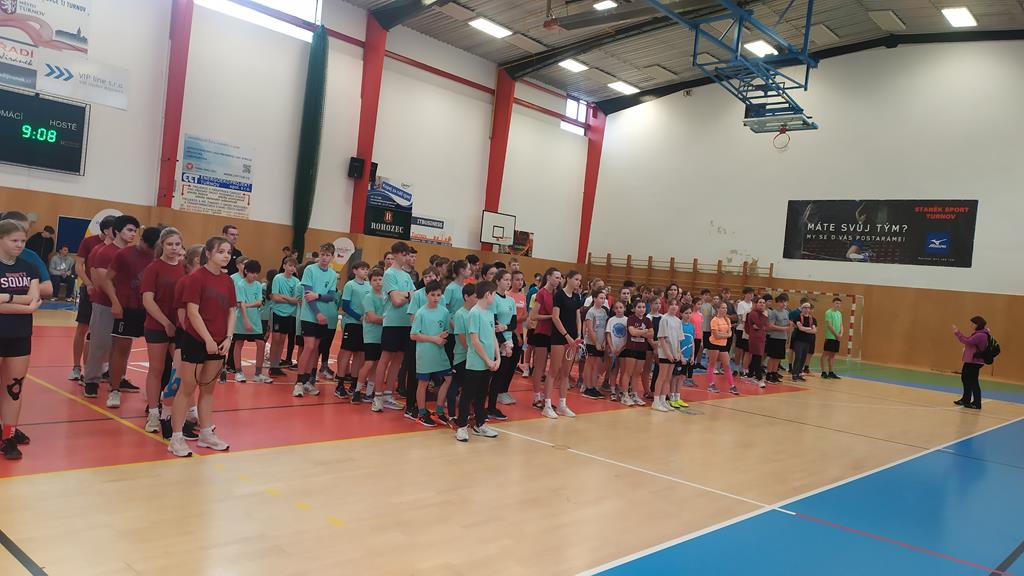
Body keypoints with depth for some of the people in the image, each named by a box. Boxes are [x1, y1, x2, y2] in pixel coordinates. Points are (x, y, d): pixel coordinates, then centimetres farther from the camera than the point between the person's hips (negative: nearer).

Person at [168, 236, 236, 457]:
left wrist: (228, 338, -2)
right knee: (187, 388, 1)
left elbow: (231, 311, 9)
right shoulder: (196, 277, -11)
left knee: (209, 389, 14)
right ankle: (176, 438, 8)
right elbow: (192, 312, -16)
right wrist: (208, 339, -17)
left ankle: (206, 433, 24)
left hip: (218, 343, 6)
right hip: (196, 340, -6)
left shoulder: (228, 281, 7)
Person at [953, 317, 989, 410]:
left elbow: (967, 341, -25)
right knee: (965, 379, 19)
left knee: (973, 382, -5)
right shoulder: (978, 334, 13)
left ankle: (977, 404, 2)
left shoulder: (981, 335, -20)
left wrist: (957, 333, -19)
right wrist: (958, 333, 10)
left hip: (974, 362, -11)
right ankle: (965, 400, 31)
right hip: (970, 361, 11)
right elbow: (968, 341, 15)